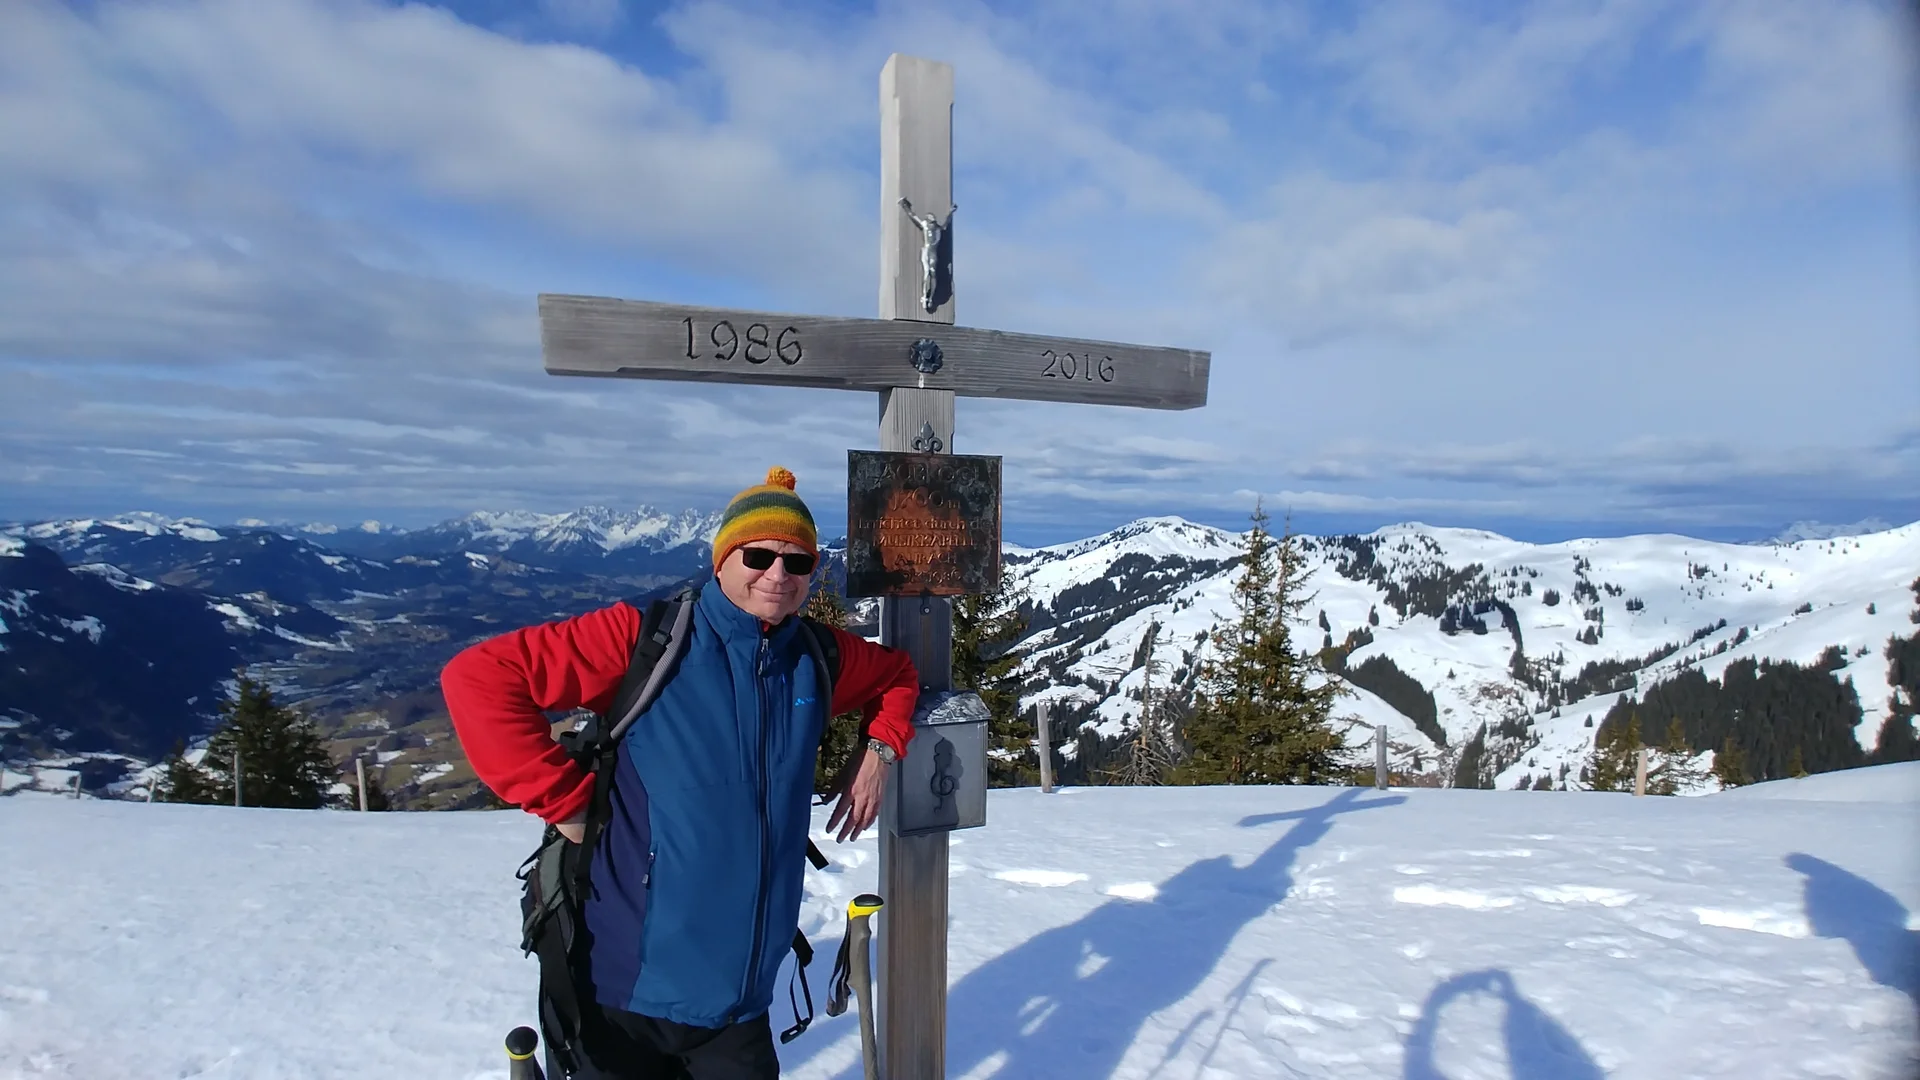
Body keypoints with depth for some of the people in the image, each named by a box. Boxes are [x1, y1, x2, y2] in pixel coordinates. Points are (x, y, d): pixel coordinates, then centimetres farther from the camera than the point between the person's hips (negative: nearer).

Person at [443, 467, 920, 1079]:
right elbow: (478, 678, -16)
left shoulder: (820, 659, 2)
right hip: (630, 984, -3)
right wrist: (563, 798, -17)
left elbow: (898, 675, 21)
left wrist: (879, 748, 4)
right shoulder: (644, 639, -14)